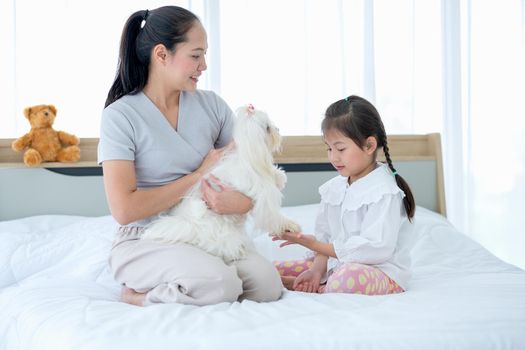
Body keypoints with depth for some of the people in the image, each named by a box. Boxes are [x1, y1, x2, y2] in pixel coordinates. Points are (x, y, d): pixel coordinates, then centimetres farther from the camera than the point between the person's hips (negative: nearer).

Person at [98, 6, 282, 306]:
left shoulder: (212, 106, 6)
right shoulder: (121, 116, -9)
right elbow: (124, 209, -18)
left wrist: (244, 201, -19)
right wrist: (199, 175, -13)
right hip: (145, 242, -5)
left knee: (268, 286, -22)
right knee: (220, 283, -33)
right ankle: (137, 295, -5)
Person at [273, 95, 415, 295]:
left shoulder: (384, 192, -16)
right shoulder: (333, 188, 8)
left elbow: (376, 249, -25)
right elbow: (325, 236, 7)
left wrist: (316, 245, -22)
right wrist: (316, 270, -15)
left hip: (380, 271, -7)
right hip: (335, 265, 7)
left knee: (350, 277, -42)